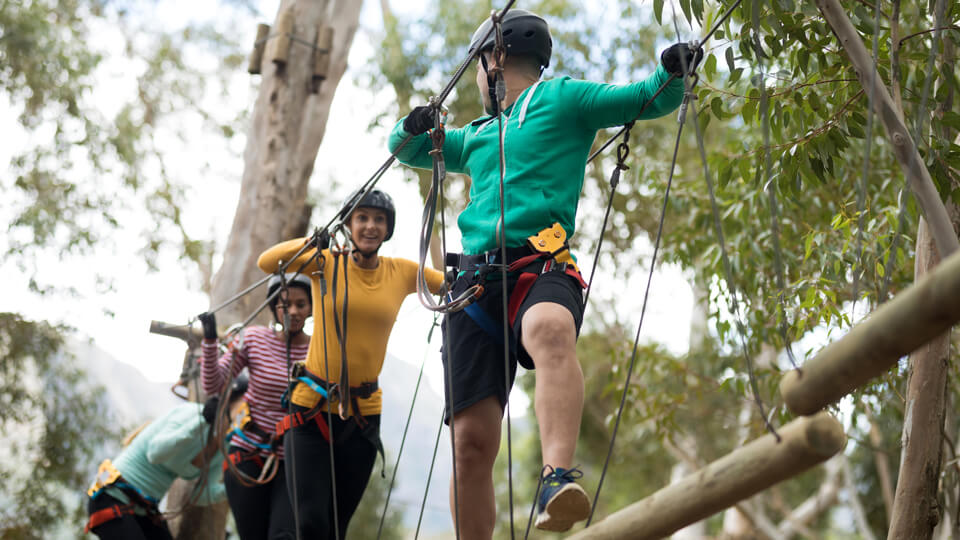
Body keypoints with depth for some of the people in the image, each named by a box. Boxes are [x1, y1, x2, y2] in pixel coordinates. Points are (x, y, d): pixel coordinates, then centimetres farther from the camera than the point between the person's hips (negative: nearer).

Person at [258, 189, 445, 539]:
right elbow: (267, 263, -16)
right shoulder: (327, 263, -4)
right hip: (313, 406, -3)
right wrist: (309, 243, -33)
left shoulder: (403, 273, 3)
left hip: (364, 413, 3)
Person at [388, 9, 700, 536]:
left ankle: (558, 479, -57)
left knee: (549, 329, -41)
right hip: (476, 277, 5)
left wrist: (672, 73, -11)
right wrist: (413, 128, 20)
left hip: (541, 266, -5)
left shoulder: (561, 98, 16)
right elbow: (405, 149, 43)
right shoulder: (477, 136, 32)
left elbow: (648, 99, 10)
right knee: (471, 441, -7)